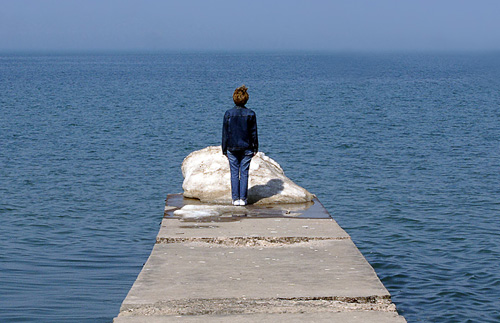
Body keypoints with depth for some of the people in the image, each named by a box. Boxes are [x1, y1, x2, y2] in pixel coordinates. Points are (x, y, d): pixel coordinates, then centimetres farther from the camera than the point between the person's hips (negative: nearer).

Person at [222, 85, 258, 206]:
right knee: (244, 173, 4)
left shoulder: (228, 114, -5)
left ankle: (235, 198, 3)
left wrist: (224, 149, 7)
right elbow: (254, 133, 1)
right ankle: (243, 198, 2)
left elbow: (225, 133, 0)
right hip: (246, 148, 0)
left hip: (232, 148, 0)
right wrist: (255, 148, 9)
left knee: (234, 173, 5)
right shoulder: (250, 114, -4)